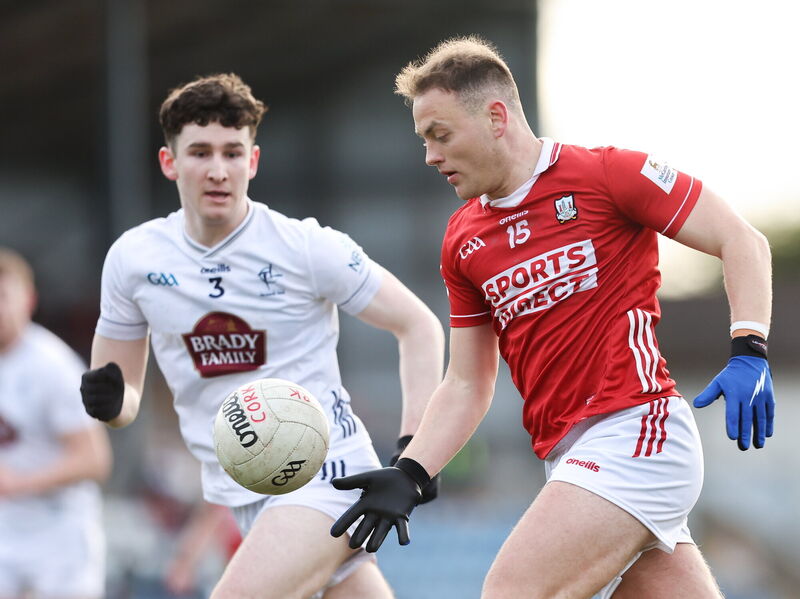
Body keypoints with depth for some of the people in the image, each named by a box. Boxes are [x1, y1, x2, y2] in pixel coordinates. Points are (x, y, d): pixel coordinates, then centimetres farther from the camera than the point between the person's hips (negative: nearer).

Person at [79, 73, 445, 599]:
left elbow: (418, 325, -2)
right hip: (244, 492, 5)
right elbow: (126, 393, 12)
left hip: (324, 475, -4)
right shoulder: (133, 258, 1)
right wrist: (109, 401, -14)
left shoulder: (307, 248, -10)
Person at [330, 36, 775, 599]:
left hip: (635, 427, -7)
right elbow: (466, 385, 19)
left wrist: (749, 353, -16)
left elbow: (742, 240, -3)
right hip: (568, 456, 7)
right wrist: (408, 476, 5)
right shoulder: (463, 241, 16)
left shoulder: (606, 173, -5)